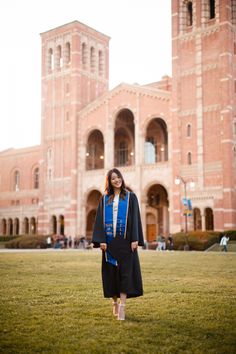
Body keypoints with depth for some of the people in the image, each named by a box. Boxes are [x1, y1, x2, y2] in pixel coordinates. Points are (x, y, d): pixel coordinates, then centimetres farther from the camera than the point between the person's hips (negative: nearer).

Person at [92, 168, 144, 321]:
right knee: (111, 272, 7)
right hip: (109, 239, 2)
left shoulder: (130, 197, 4)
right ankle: (115, 302, 22)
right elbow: (100, 220, 5)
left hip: (125, 240, -2)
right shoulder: (104, 199, 9)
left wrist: (135, 239, -10)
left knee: (125, 272, -7)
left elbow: (135, 219, -1)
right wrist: (101, 240, -5)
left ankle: (122, 306, -10)